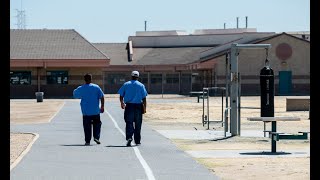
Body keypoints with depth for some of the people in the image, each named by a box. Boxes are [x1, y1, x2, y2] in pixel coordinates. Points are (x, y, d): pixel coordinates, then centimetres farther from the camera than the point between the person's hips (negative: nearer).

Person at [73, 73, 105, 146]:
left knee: (87, 126, 4)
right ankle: (96, 137, 1)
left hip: (86, 111, 0)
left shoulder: (80, 88, -3)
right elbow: (102, 97, -6)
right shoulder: (96, 87, -4)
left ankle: (87, 141, 3)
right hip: (95, 110, 0)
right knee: (97, 123, 16)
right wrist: (102, 106, 1)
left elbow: (75, 95, 14)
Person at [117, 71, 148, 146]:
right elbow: (144, 98, -2)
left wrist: (122, 103, 23)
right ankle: (137, 141, 14)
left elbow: (121, 95, 6)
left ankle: (129, 137, -22)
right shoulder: (141, 85, 2)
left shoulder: (126, 84, 3)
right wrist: (144, 108, 3)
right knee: (137, 124, 9)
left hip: (129, 106, 0)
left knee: (129, 123, 0)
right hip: (138, 106, 0)